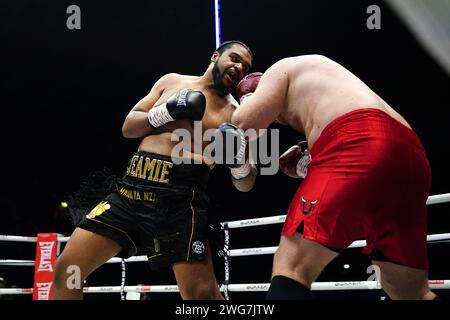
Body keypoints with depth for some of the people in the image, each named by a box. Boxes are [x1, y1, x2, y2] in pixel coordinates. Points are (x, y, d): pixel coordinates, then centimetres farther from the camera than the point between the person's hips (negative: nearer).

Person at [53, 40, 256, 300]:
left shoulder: (234, 114, 9)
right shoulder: (172, 81, 17)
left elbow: (245, 185, 8)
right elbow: (128, 128, 15)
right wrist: (166, 112, -2)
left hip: (180, 200, -3)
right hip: (132, 189, 3)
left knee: (202, 293, -19)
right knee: (66, 270, -2)